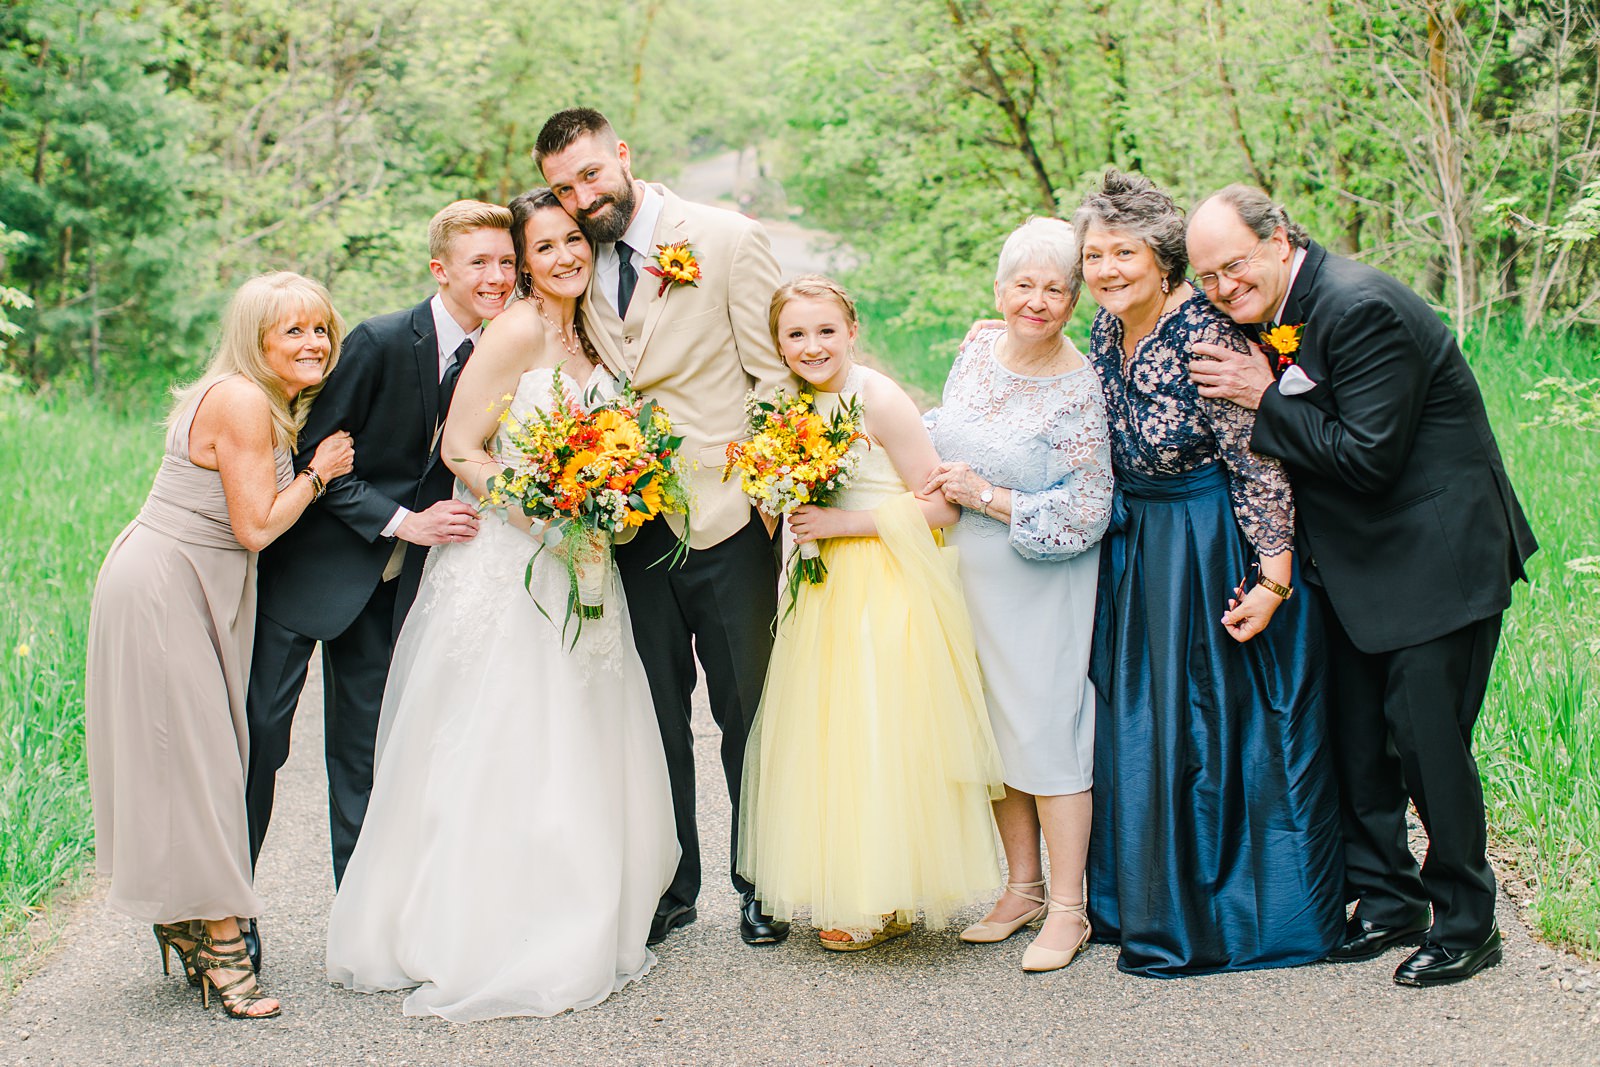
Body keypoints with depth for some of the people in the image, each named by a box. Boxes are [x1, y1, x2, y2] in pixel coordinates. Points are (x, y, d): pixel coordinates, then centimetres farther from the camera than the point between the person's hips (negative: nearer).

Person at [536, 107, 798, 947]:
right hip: (631, 524, 4)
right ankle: (669, 886, 25)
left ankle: (760, 886, 21)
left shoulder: (728, 239, -6)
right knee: (656, 713, 12)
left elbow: (776, 374, -6)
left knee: (745, 709, 6)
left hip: (725, 520, -4)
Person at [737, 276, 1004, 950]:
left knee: (879, 738, -3)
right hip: (827, 589, 8)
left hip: (887, 591, -7)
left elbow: (942, 505, -17)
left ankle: (889, 902, 10)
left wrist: (841, 522, -19)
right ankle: (847, 889, 21)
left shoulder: (879, 400, -15)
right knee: (828, 737, 10)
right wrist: (795, 517, 1)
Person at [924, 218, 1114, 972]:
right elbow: (943, 432, 20)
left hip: (1038, 587, -6)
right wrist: (938, 474, 0)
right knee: (994, 728, 12)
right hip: (967, 573, 6)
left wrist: (984, 495, -18)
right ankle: (1022, 887, 25)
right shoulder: (978, 350, 3)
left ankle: (1067, 910, 8)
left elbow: (1086, 511, -16)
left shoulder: (1080, 389, -15)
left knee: (1045, 730, -3)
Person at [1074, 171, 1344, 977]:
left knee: (1220, 724, 2)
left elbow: (1260, 466, -20)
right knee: (1138, 720, 13)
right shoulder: (1108, 325, 0)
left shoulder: (1205, 337, -23)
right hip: (1137, 546, 8)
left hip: (1218, 553, -8)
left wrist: (1271, 582, -21)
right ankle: (1156, 903, 28)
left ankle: (1241, 914, 17)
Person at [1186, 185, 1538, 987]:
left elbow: (1367, 455, -24)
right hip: (1355, 562, 9)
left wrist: (1263, 400, -20)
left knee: (1426, 739, -5)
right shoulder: (1262, 309, 5)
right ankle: (1388, 898, 26)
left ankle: (1466, 924, 11)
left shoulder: (1362, 309, -22)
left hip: (1436, 556, -9)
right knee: (1354, 736, 12)